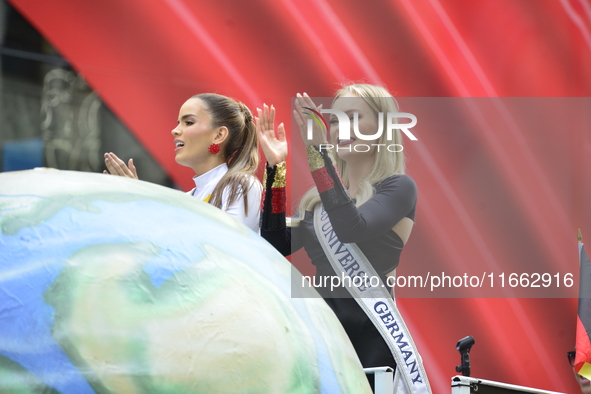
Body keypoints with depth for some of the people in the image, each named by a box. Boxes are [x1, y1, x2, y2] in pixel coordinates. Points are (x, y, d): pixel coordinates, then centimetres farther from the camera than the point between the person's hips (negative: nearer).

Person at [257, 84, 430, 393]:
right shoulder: (321, 196, 12)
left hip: (370, 336, -5)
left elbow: (352, 230, -23)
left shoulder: (399, 187, -5)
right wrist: (275, 167, 1)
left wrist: (319, 151, -24)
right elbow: (276, 246, 4)